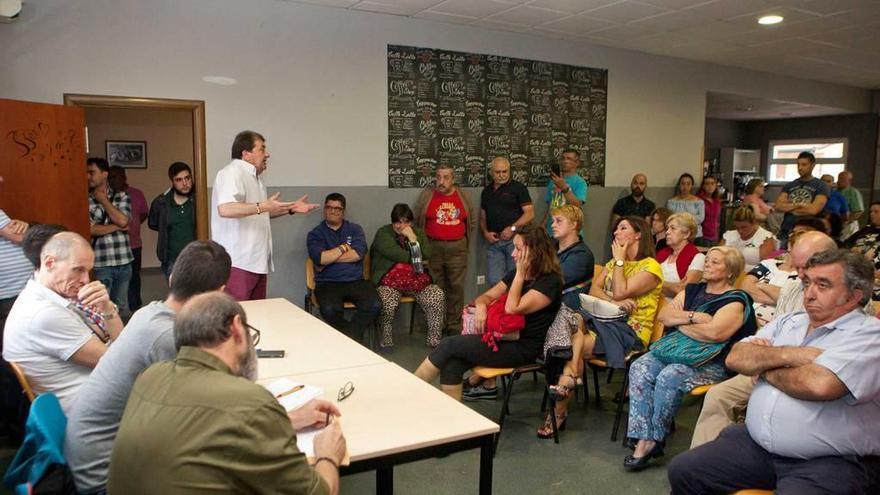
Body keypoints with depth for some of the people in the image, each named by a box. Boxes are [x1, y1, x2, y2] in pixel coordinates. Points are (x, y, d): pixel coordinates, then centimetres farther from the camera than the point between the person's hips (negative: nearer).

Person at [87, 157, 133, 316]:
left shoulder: (122, 197, 7)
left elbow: (122, 221, -10)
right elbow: (90, 229, -10)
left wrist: (104, 200, -2)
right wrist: (116, 227, -5)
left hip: (123, 262, 2)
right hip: (100, 264, -2)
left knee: (122, 307, 14)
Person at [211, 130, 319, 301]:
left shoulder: (254, 176, 19)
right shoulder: (232, 173, -12)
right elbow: (225, 209, -28)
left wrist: (291, 208, 20)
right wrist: (263, 206, -31)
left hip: (257, 262, 10)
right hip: (237, 263, -10)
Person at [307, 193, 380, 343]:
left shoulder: (355, 229, 13)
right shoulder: (315, 234, 8)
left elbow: (358, 254, -6)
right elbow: (319, 258, -11)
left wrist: (328, 259, -7)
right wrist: (343, 247, -2)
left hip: (355, 281, 2)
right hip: (327, 284, -2)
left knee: (374, 305, -26)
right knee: (330, 310, -33)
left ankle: (349, 336, -7)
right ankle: (353, 338, -5)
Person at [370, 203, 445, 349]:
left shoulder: (418, 232, 17)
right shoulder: (383, 233, 5)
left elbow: (427, 255, 3)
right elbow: (394, 254, -10)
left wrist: (413, 238, -7)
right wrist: (417, 260, 1)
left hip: (417, 279, 3)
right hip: (390, 279, -3)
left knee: (438, 297, -20)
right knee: (388, 304, -31)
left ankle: (435, 340, -8)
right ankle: (386, 341, -9)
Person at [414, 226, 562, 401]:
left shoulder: (550, 282, -13)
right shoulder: (516, 274, 13)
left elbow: (512, 308, -21)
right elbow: (487, 296, 12)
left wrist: (520, 274, -14)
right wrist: (481, 306, -11)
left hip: (522, 349, -8)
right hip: (505, 338, 8)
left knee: (450, 345, -14)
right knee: (452, 364, -17)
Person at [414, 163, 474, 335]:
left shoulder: (462, 196, 6)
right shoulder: (426, 195, 0)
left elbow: (470, 222, 17)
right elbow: (417, 222, 5)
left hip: (457, 249, 2)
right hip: (432, 248, -1)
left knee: (456, 288, 4)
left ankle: (454, 327, 13)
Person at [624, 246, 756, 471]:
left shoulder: (736, 301, -2)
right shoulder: (692, 290, 19)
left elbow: (714, 332, -20)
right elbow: (663, 315, 6)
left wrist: (681, 324, -5)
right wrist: (694, 317, -9)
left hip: (711, 364, -6)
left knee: (669, 377, -33)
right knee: (639, 369, -21)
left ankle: (654, 440, -15)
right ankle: (644, 440, -24)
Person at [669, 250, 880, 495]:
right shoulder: (788, 322, 14)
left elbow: (820, 384, -25)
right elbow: (736, 357, 2)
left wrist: (766, 369, -5)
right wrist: (790, 355, -13)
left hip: (826, 462, -6)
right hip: (755, 444, 6)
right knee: (682, 470, -3)